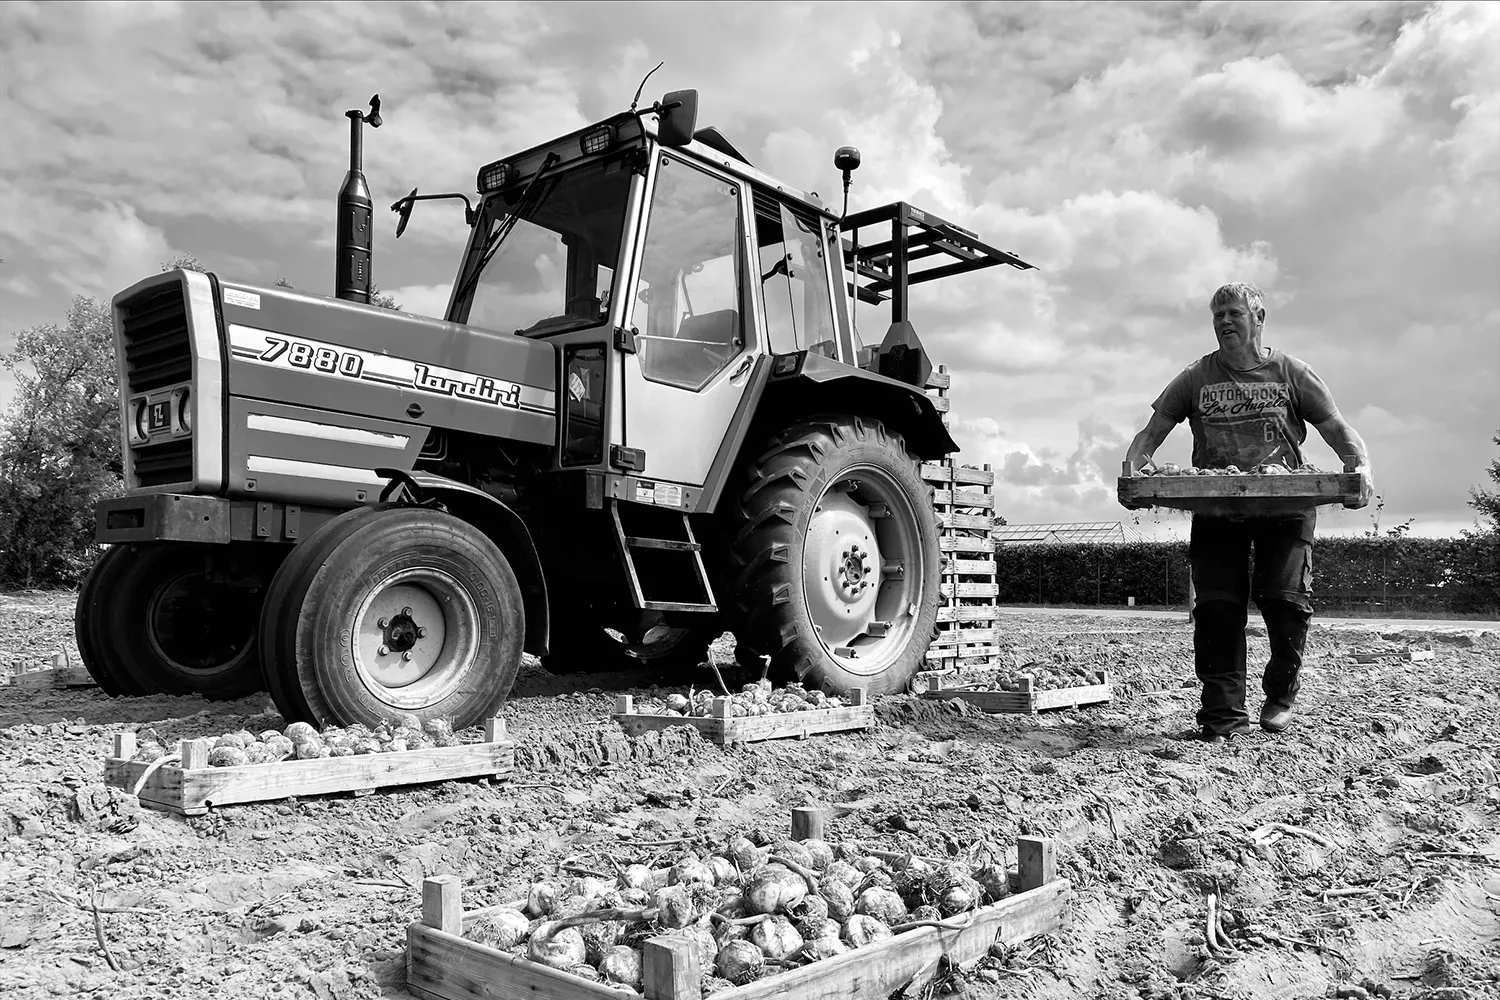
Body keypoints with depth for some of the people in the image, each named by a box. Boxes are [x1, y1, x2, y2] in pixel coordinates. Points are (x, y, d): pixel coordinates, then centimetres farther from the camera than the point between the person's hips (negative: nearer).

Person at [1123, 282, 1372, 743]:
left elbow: (1340, 431, 3)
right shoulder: (1196, 378, 8)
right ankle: (1223, 717, 2)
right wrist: (1133, 470, -14)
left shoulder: (1291, 373, 5)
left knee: (1286, 600, -13)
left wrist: (1362, 470, -17)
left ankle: (1281, 693, 15)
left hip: (1284, 506, -1)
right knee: (1216, 608, -7)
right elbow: (1150, 434, 7)